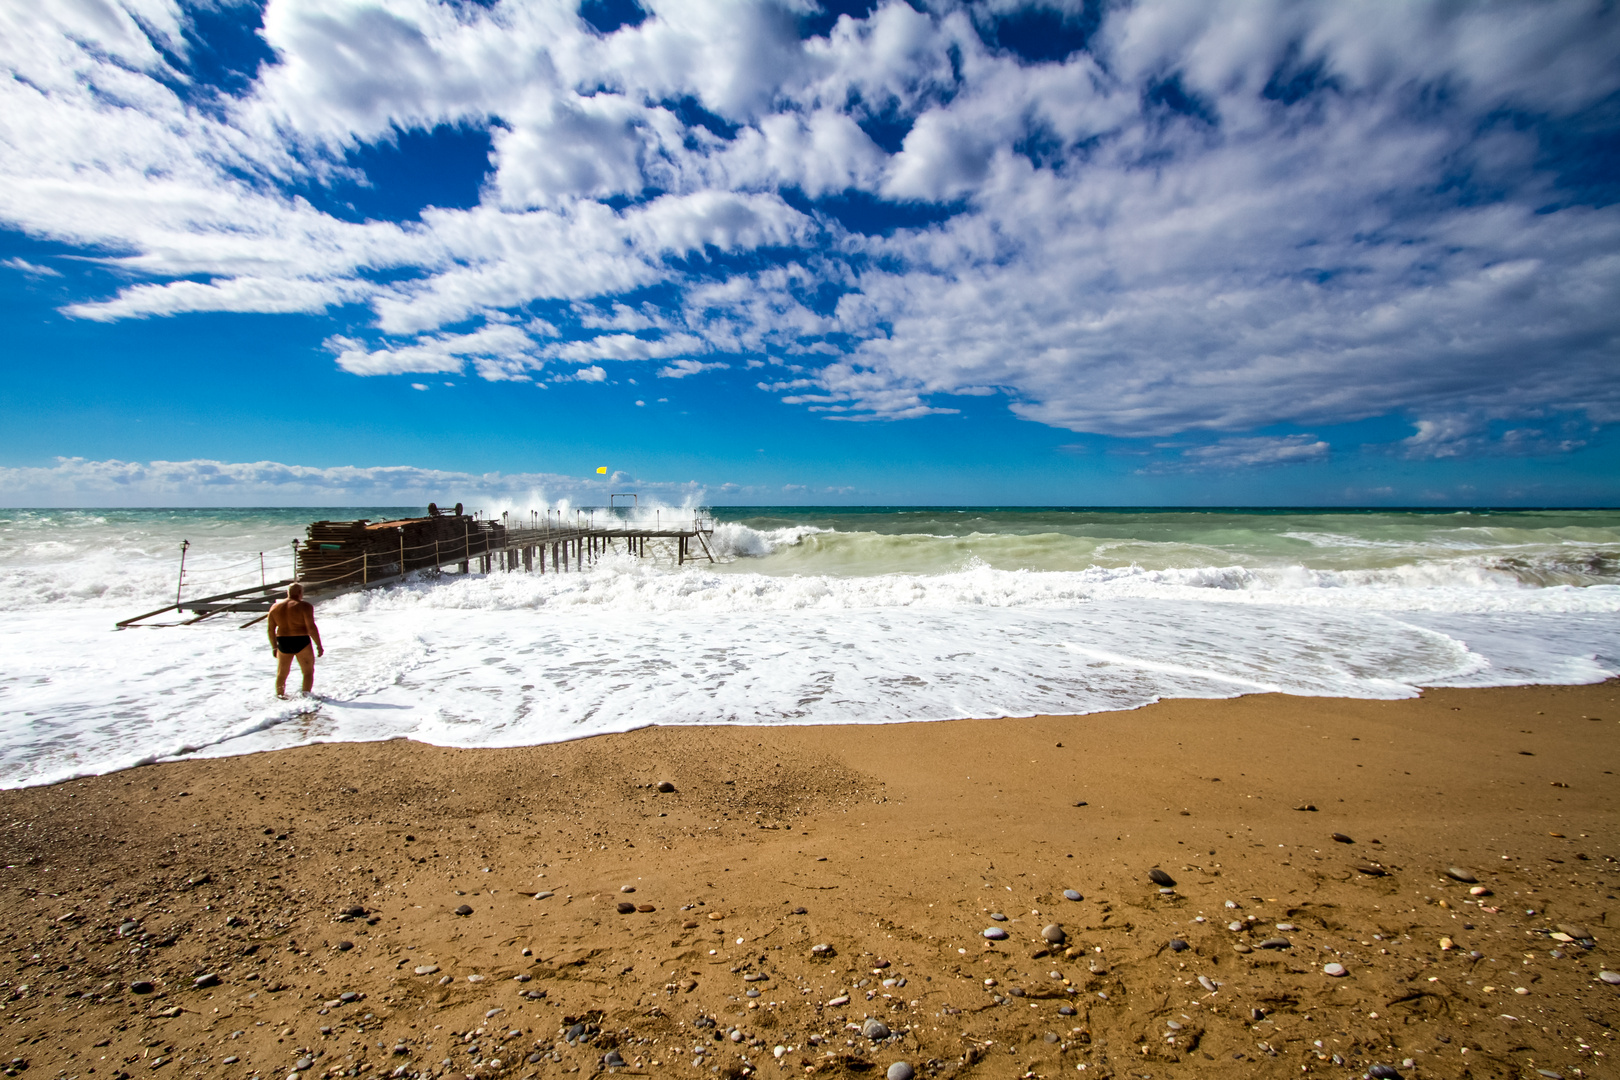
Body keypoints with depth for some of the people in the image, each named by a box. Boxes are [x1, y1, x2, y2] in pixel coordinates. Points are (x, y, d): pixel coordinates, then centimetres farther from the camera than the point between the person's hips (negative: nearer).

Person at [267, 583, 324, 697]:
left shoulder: (275, 607, 7)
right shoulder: (304, 606, -10)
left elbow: (270, 629, 9)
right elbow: (311, 627, -15)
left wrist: (274, 647, 18)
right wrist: (319, 645, -10)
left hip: (283, 644, 5)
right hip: (301, 642, -5)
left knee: (281, 673, 19)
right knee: (308, 671, 5)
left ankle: (280, 695, 23)